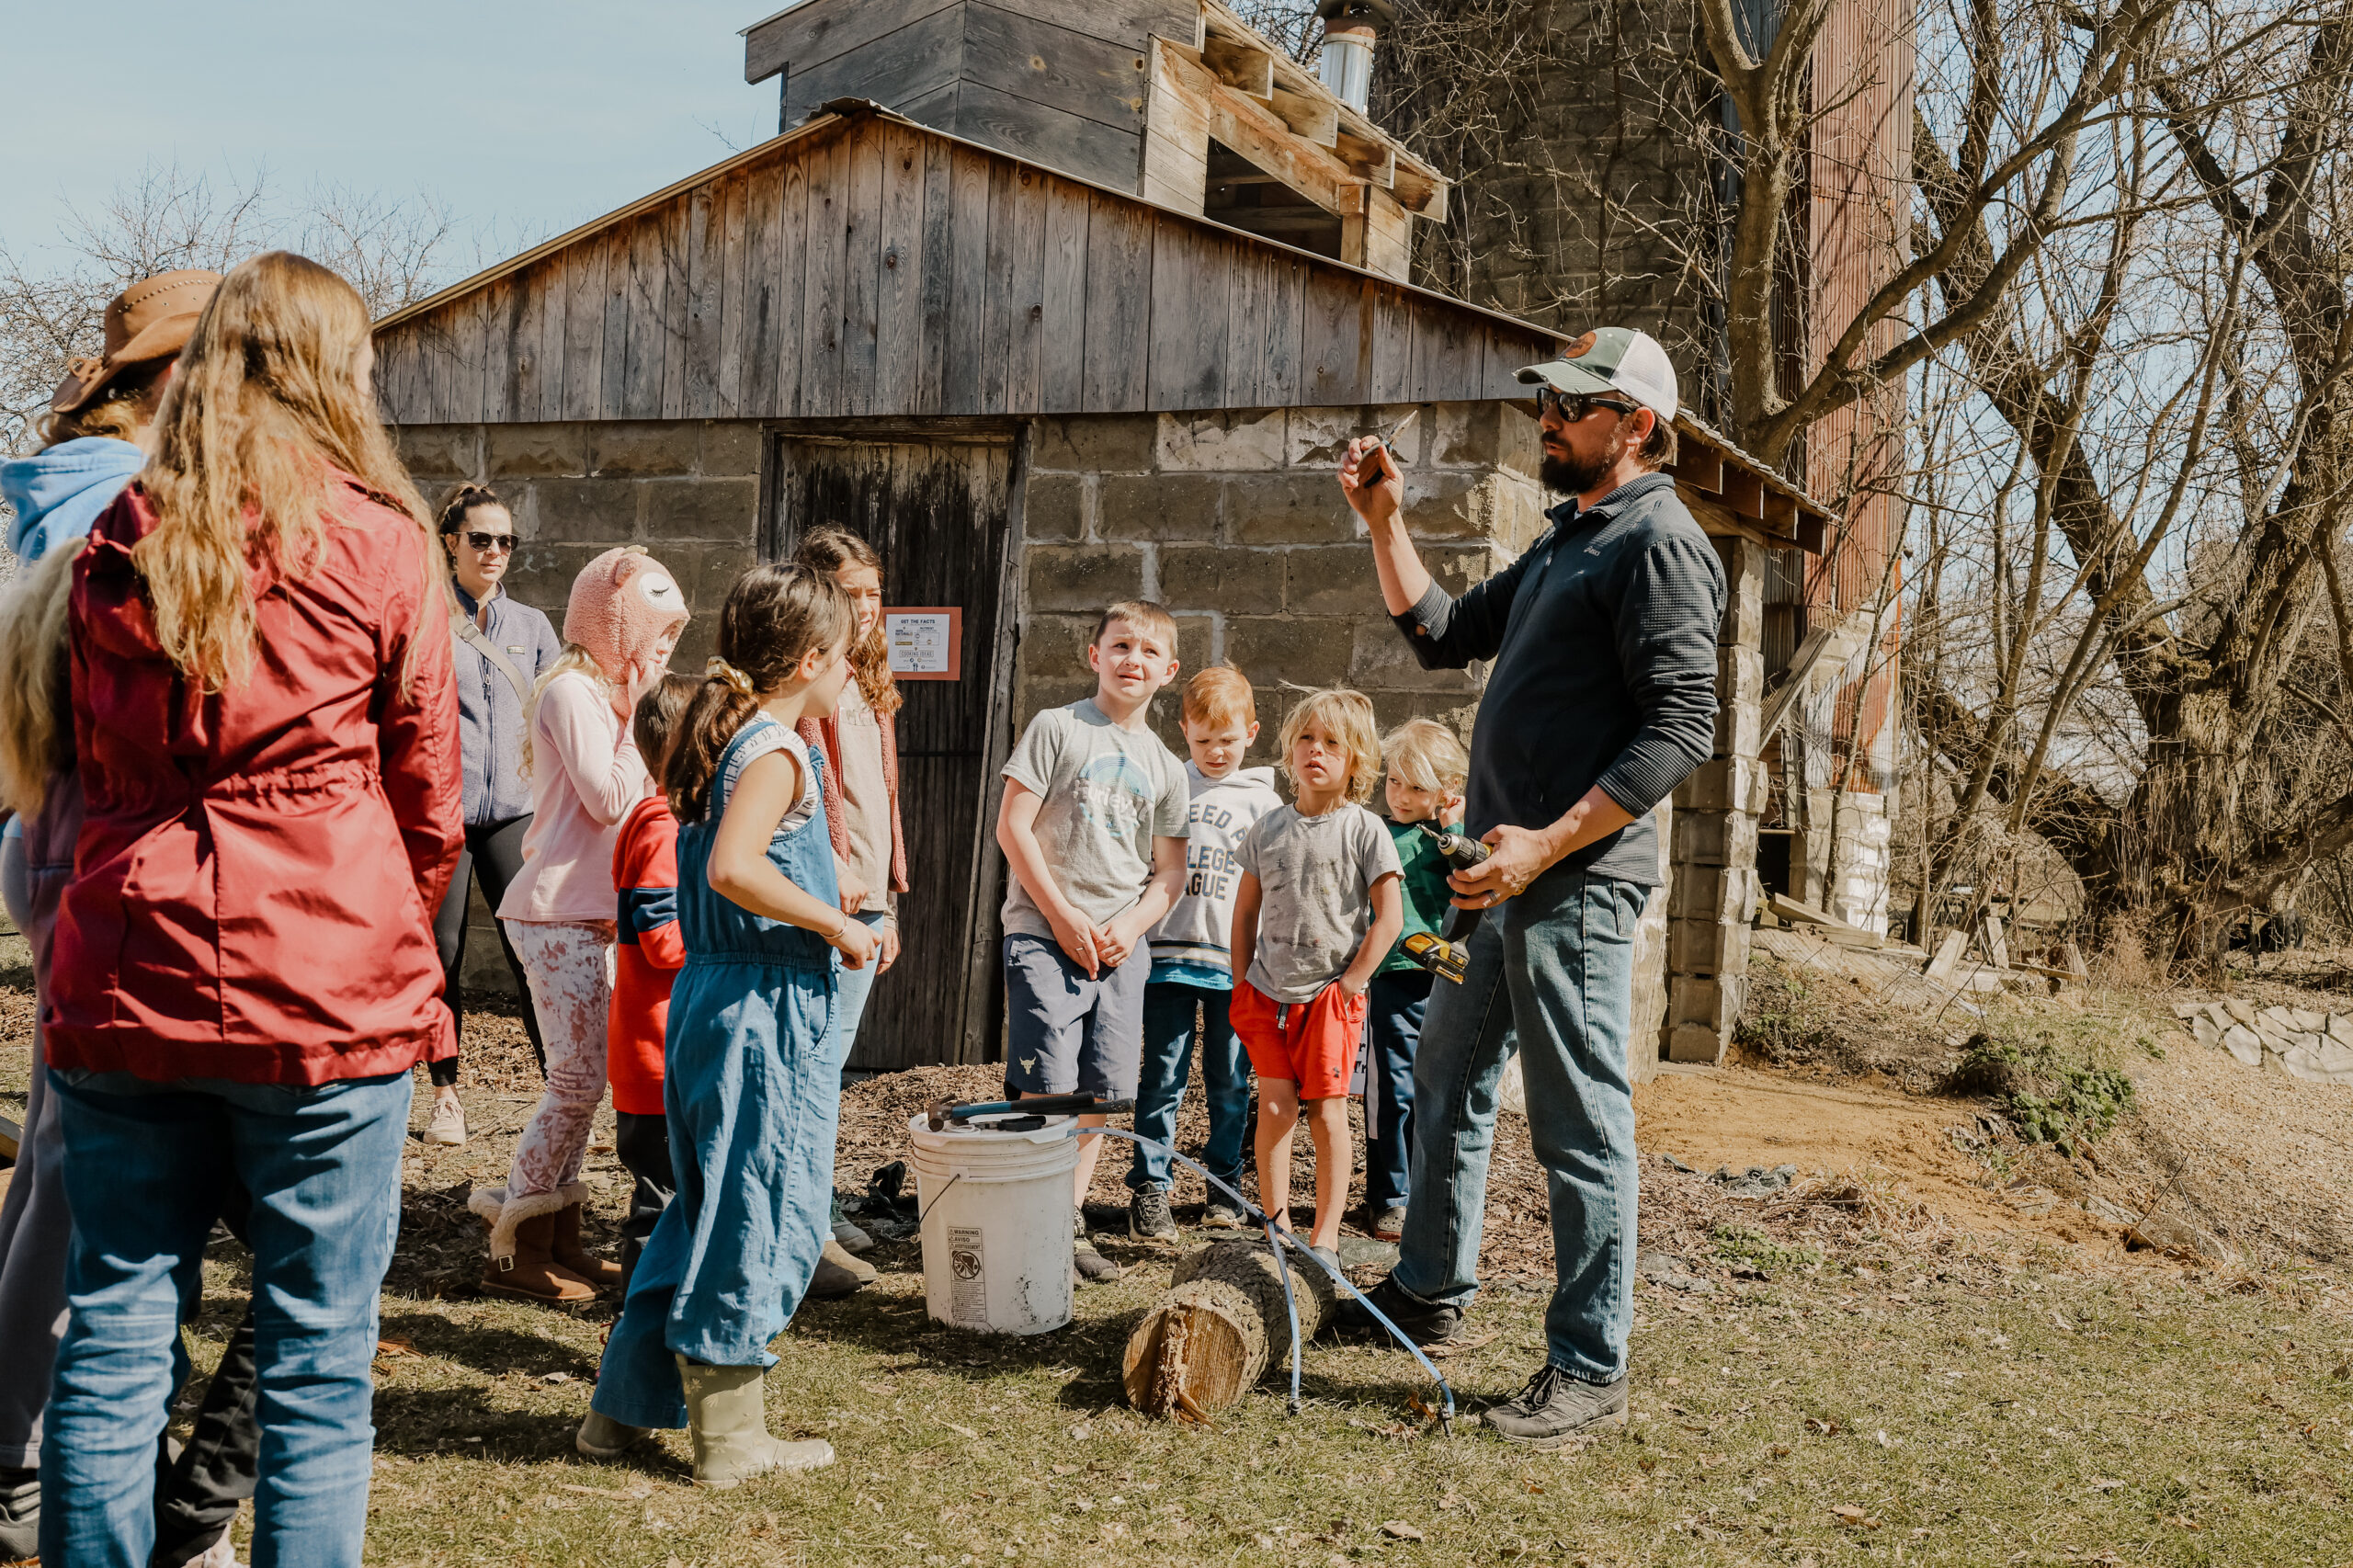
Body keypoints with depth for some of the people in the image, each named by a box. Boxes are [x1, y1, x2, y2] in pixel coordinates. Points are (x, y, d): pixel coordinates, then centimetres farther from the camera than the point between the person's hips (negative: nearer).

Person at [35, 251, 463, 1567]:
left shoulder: (117, 545, 8)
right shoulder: (380, 541, -3)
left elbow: (95, 768, 16)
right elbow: (429, 794, 3)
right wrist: (409, 962, 17)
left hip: (123, 984, 4)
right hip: (326, 984, -4)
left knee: (113, 1335, 11)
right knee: (317, 1359, 5)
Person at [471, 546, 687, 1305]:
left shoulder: (603, 692, 19)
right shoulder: (572, 691, -12)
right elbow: (609, 798, -17)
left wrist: (640, 713, 13)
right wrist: (639, 716, -11)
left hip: (589, 914, 10)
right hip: (559, 915, -10)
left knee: (583, 1078, 11)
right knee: (578, 1079, -8)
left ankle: (559, 1239, 19)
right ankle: (513, 1249, 1)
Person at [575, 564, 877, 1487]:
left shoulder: (719, 738, 13)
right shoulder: (776, 753, -15)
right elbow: (733, 867, -31)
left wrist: (817, 907, 21)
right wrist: (835, 925, -20)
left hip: (706, 997, 10)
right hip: (767, 1007, -10)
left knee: (709, 1207, 19)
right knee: (760, 1218, 1)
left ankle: (622, 1409, 26)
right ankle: (730, 1440, 13)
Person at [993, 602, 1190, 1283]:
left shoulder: (1165, 767, 13)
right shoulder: (1057, 728, 0)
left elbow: (1169, 874, 13)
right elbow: (1012, 826, -6)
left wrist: (1131, 925, -6)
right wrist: (1063, 914, -10)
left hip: (1121, 944, 5)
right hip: (1044, 931, -5)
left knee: (1100, 1092, 6)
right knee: (1047, 1088, -10)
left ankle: (1070, 1222, 18)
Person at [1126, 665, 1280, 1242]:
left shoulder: (1263, 801, 7)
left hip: (1236, 960, 1)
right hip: (1169, 950, -1)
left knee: (1230, 1081, 8)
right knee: (1163, 1077, -1)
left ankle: (1224, 1184, 22)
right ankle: (1150, 1189, 5)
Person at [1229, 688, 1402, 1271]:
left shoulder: (1365, 830, -5)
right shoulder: (1267, 829, 5)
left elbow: (1389, 916, -6)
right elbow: (1246, 910, 13)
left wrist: (1352, 980, -8)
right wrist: (1243, 982, 8)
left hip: (1333, 993, -3)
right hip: (1269, 992, 3)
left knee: (1327, 1112, -1)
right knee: (1274, 1106, -1)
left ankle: (1324, 1238, 9)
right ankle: (1277, 1227, 12)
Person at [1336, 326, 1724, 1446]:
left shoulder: (1657, 543, -11)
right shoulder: (1565, 544, 19)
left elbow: (1682, 730, -19)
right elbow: (1440, 636, 27)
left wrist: (1546, 845, -24)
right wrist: (1384, 522, 15)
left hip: (1574, 879, -10)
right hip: (1505, 867, 10)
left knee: (1580, 1124, -3)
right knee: (1449, 1073, 19)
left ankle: (1589, 1369, 8)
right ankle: (1428, 1291, 35)